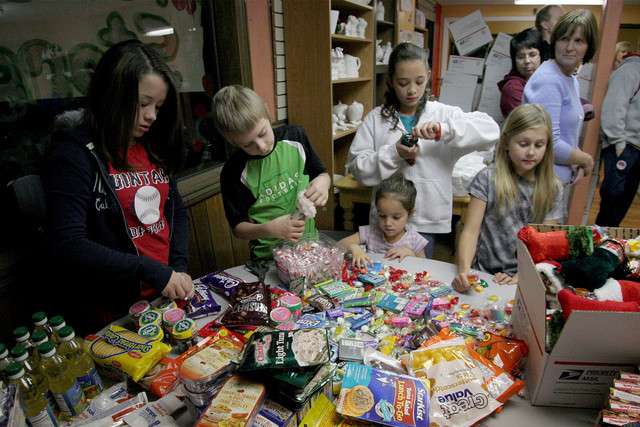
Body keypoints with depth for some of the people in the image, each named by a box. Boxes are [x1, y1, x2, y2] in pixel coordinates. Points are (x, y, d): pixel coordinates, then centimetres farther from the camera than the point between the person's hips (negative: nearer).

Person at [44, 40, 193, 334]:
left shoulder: (153, 147, 6)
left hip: (167, 298, 6)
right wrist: (153, 272, -24)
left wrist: (179, 268, -4)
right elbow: (68, 246, -20)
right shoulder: (75, 154, -14)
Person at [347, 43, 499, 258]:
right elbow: (357, 166, -5)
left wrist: (444, 129, -26)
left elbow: (490, 130, -12)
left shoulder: (444, 114, -2)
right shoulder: (376, 118, -1)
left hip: (428, 221, 0)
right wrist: (394, 154, -19)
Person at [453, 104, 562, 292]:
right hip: (484, 274, -2)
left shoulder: (552, 189, 4)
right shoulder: (487, 178, -5)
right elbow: (471, 231, -9)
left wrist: (522, 277, -15)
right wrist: (464, 269, -25)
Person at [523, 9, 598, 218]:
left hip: (562, 177, 9)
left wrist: (577, 164, 2)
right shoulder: (548, 80, -18)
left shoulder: (572, 79, 12)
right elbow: (549, 143, -23)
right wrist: (586, 160, -6)